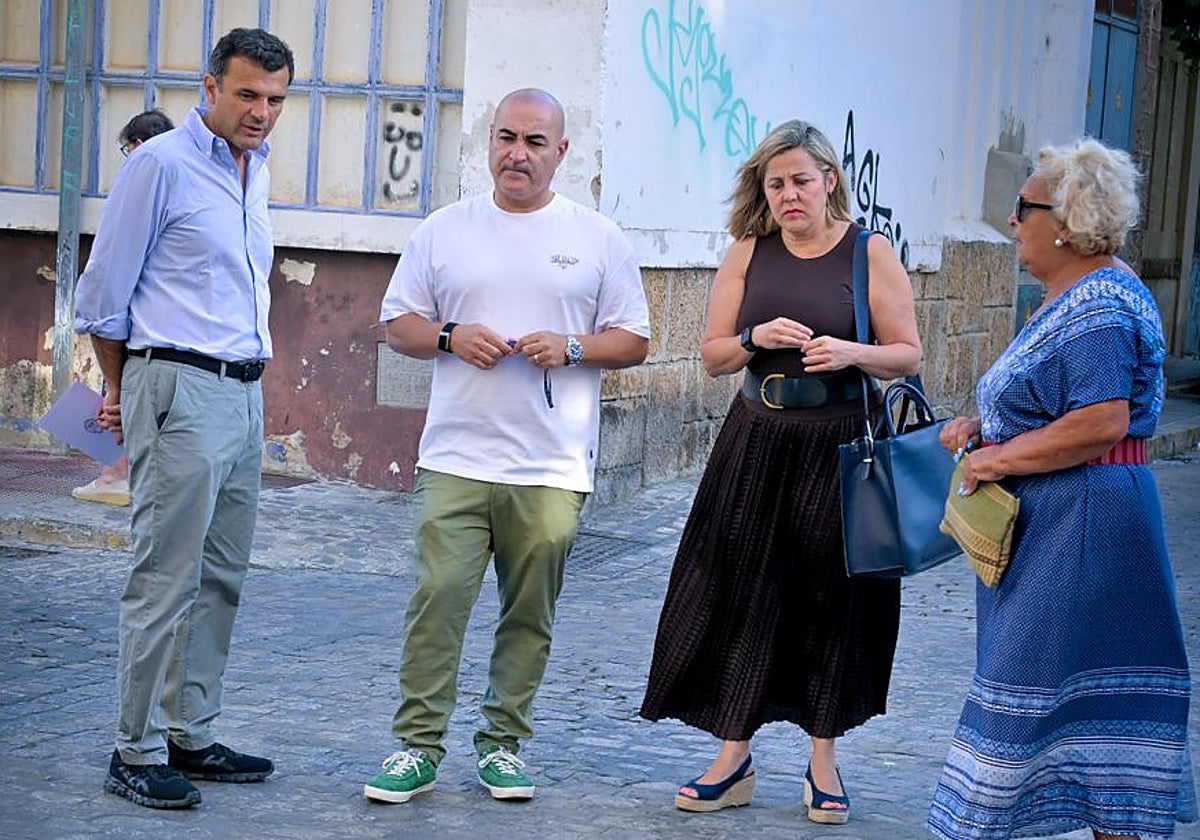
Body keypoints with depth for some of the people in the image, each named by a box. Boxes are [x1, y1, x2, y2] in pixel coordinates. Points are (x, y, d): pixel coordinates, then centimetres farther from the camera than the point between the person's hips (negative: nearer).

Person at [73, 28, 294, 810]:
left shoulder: (256, 170, 16)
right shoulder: (161, 165, -8)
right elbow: (103, 295, -4)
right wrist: (123, 389, 8)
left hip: (245, 394, 8)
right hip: (181, 393, -8)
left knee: (221, 579, 10)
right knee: (166, 581, -8)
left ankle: (190, 735, 18)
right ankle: (137, 753, -3)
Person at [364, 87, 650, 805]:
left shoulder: (598, 239, 7)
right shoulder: (445, 230, 9)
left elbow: (634, 340, 8)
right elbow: (399, 321, 12)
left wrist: (570, 349, -10)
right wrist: (449, 337, -8)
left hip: (552, 468, 0)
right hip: (455, 458, 0)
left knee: (530, 615, 5)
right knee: (437, 599, -7)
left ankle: (504, 744, 17)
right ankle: (419, 747, 0)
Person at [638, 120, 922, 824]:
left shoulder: (870, 252, -1)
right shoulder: (748, 254, 6)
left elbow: (909, 355, -2)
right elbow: (713, 356, 8)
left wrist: (850, 352, -19)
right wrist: (756, 338, -12)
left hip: (841, 450, -2)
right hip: (757, 447, 3)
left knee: (832, 601, 3)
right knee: (742, 595, 2)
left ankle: (824, 760, 16)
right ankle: (734, 759, 11)